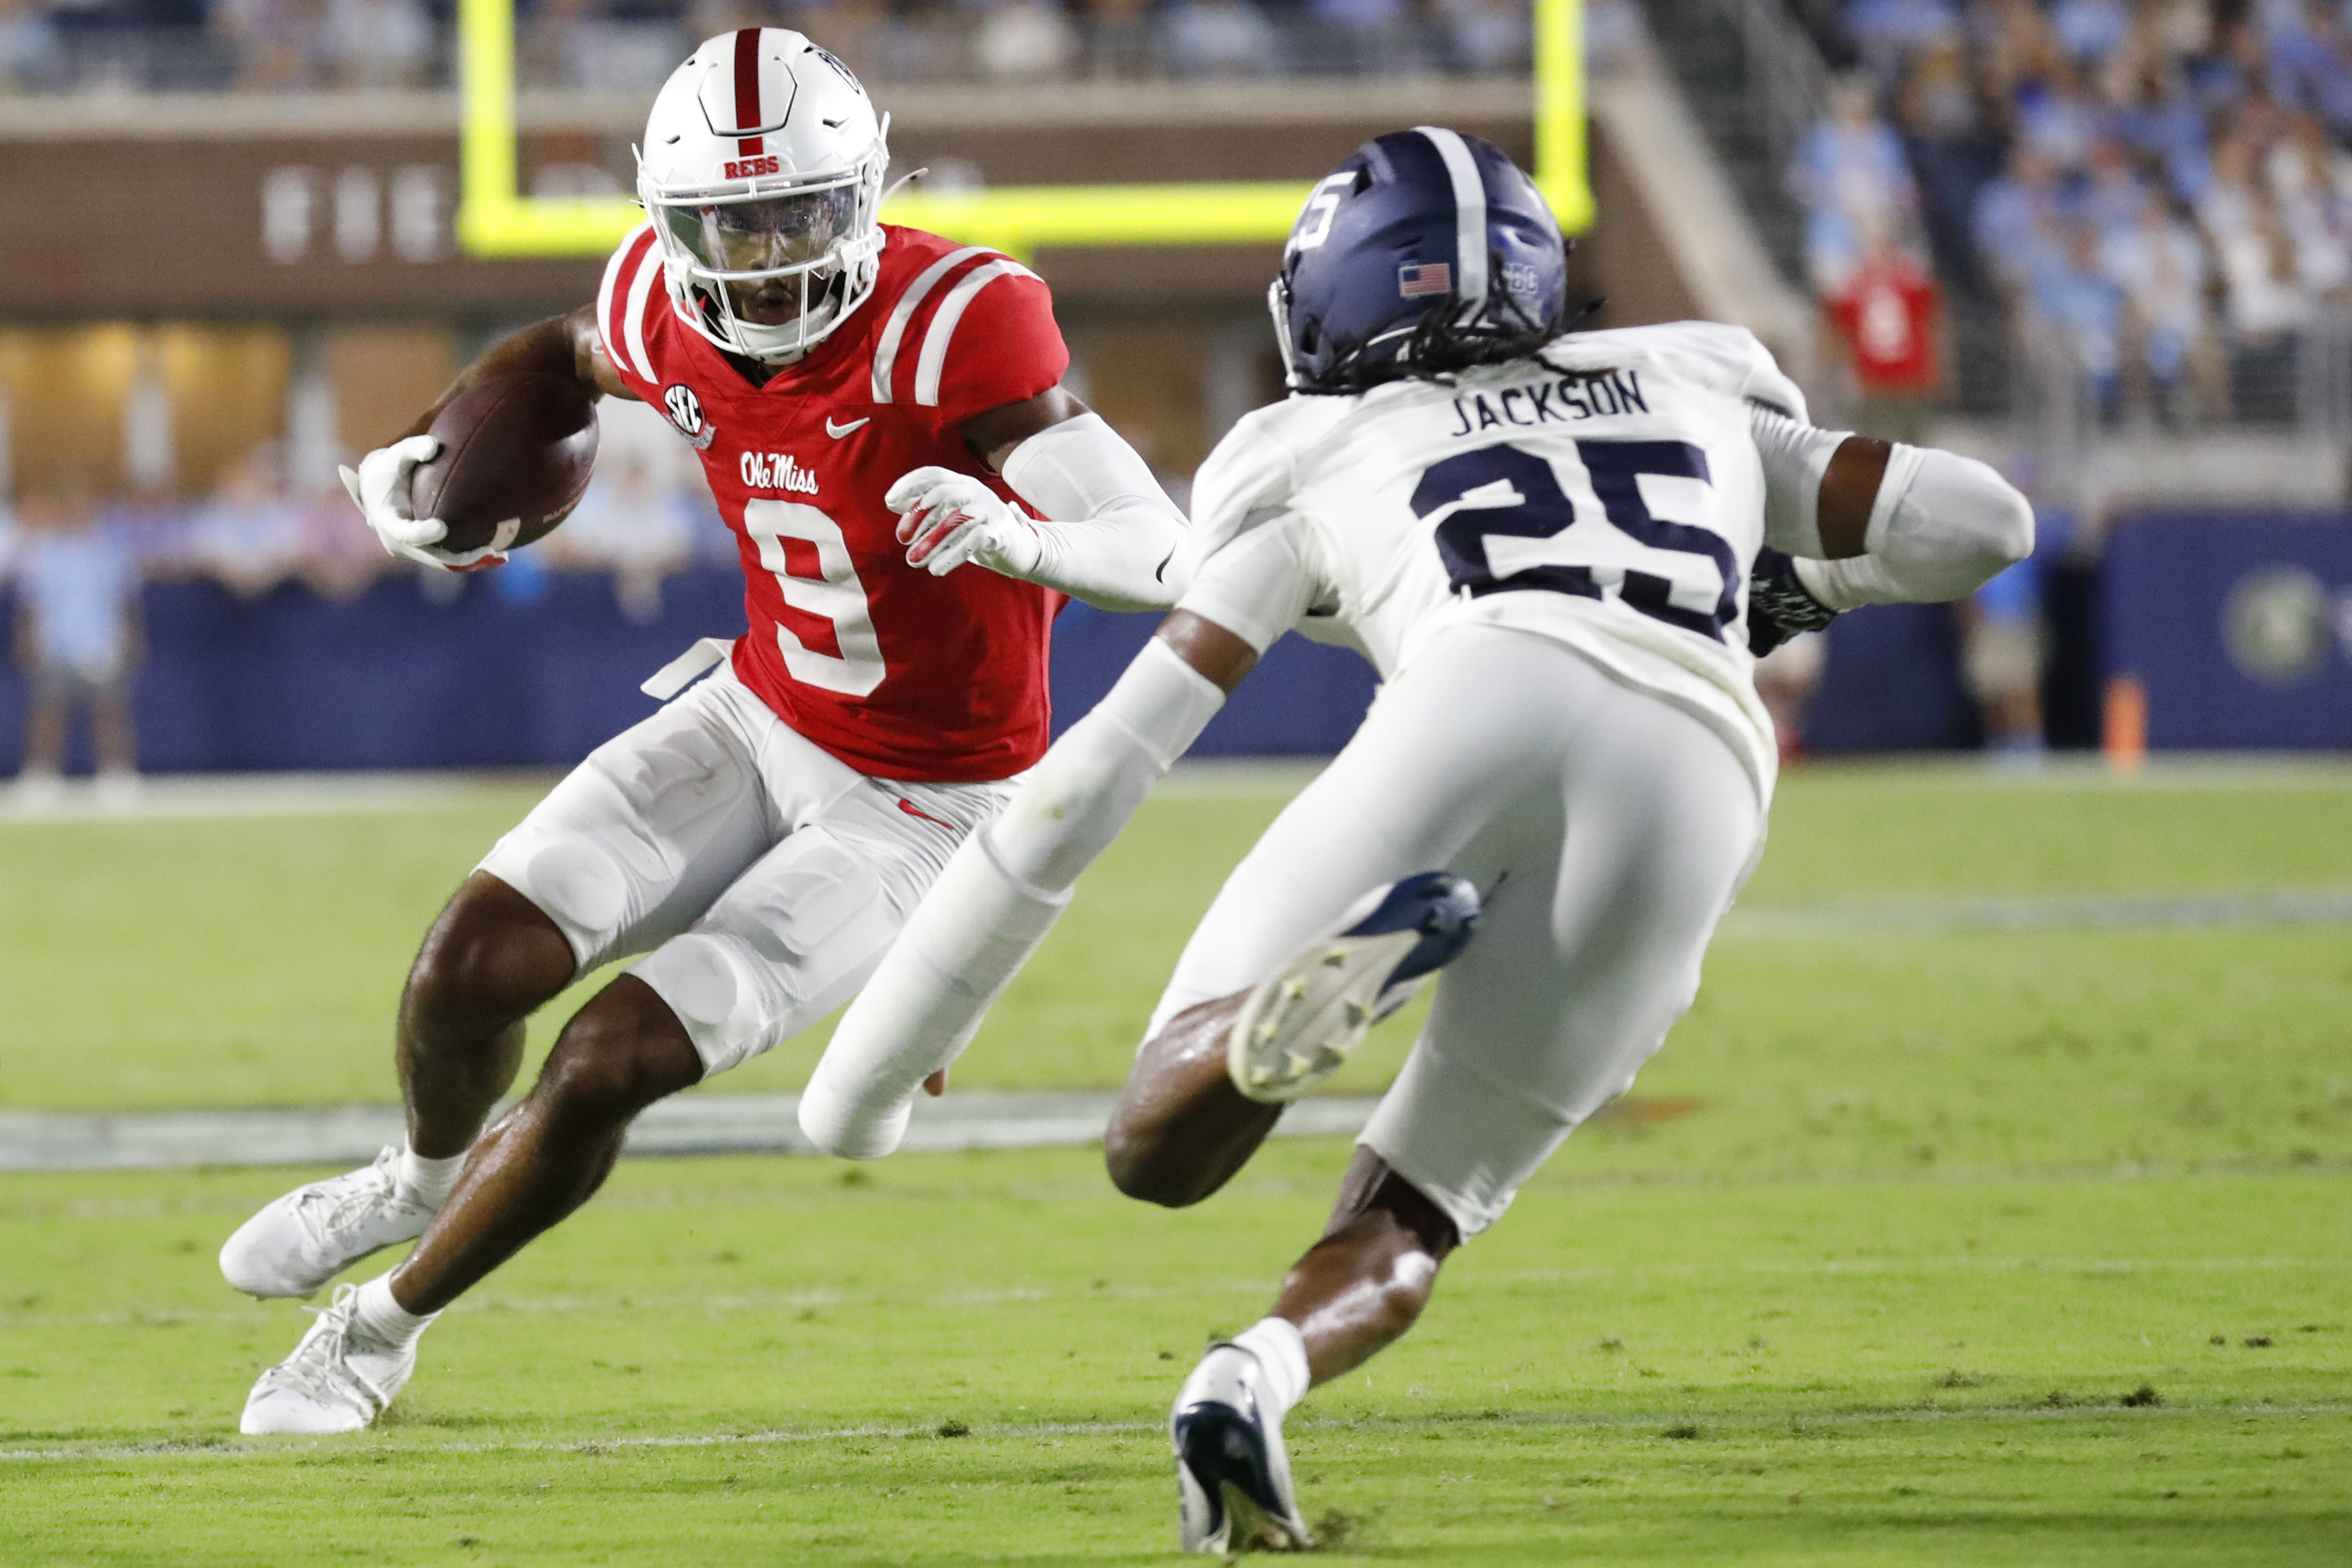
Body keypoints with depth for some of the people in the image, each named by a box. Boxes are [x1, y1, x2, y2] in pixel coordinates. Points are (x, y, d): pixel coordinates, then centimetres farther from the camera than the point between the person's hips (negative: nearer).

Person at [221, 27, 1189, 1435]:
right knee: (478, 960, -9)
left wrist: (1017, 536, -58)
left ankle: (387, 1324, 13)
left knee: (608, 1065, -14)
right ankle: (429, 1178, 28)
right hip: (762, 722, 5)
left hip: (919, 809, -5)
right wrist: (423, 451, 3)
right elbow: (566, 354, 18)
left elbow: (1164, 556, -38)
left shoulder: (950, 326, -30)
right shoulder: (671, 312, -10)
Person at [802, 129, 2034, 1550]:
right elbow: (1984, 521, 32)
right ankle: (1258, 1376, -23)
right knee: (1397, 1228, 14)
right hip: (1700, 772, 2)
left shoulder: (1319, 465, 32)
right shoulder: (1697, 396, 40)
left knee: (1161, 1148, 3)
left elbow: (1113, 758, 28)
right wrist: (1795, 578, 53)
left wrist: (889, 1051, 32)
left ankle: (1340, 968, -31)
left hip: (1486, 693, -2)